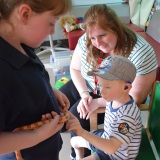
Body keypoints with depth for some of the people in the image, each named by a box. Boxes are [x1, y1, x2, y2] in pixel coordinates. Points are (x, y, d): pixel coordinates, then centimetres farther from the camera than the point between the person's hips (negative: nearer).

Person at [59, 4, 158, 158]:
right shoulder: (86, 41, -18)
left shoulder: (141, 53, -32)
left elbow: (136, 97, -25)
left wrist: (98, 102, -26)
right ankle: (62, 127, 32)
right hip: (84, 87, 5)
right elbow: (75, 69, -2)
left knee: (78, 117, -20)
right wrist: (84, 94, -19)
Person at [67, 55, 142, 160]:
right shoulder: (115, 98, -13)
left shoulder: (127, 115, -38)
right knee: (74, 141, 25)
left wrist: (82, 132, -52)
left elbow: (111, 148, -45)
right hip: (106, 138, 9)